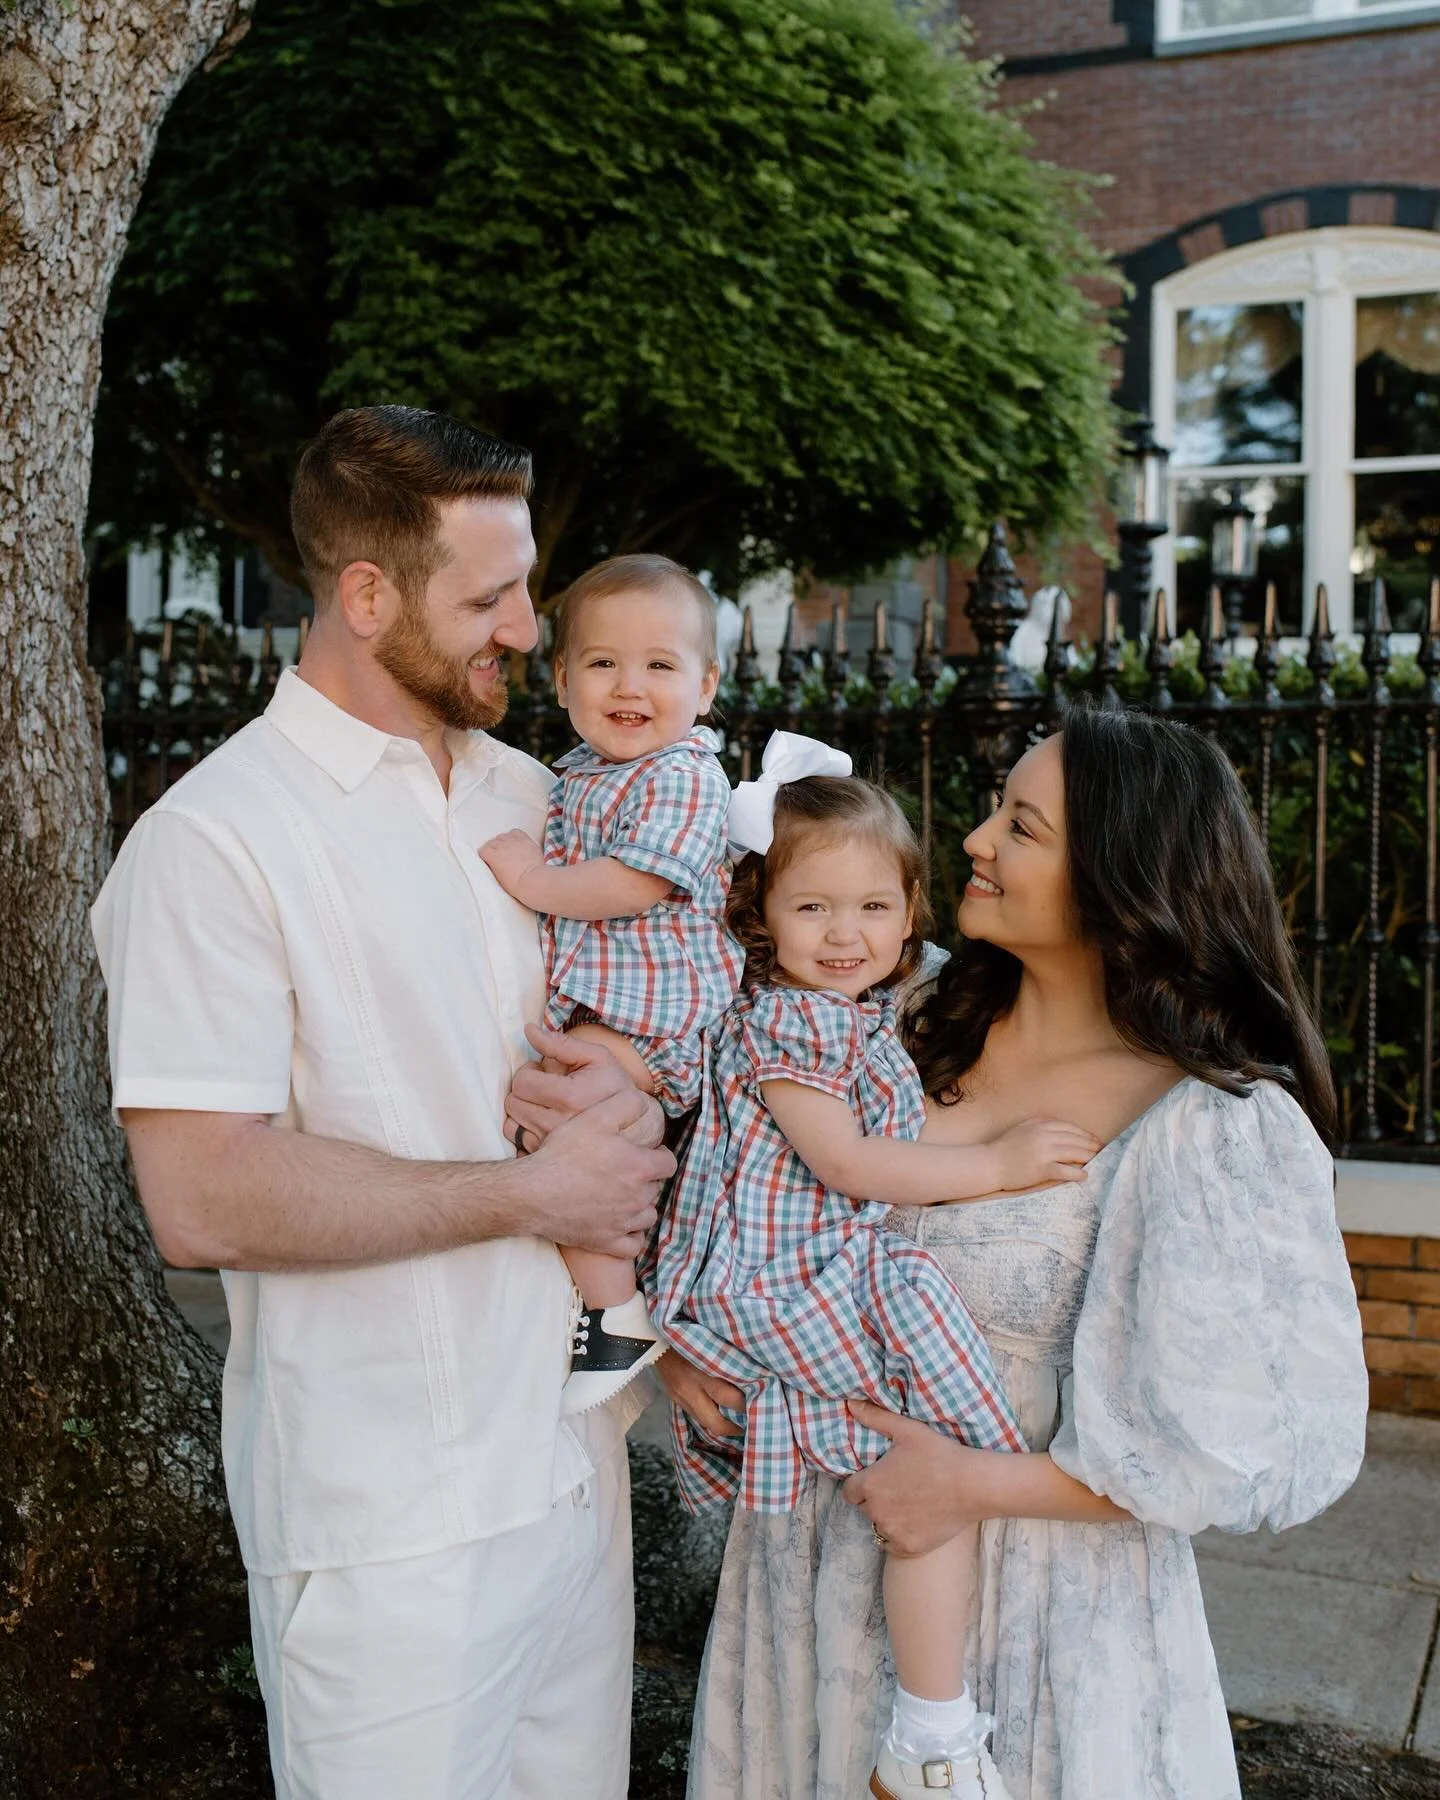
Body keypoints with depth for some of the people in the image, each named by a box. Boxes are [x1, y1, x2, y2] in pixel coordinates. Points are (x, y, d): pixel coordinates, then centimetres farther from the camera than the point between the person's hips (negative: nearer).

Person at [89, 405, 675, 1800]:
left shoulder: (524, 794, 9)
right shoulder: (217, 839, -15)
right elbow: (204, 1203, -22)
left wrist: (622, 1085, -2)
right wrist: (531, 1192, -16)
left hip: (576, 1443, 7)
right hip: (392, 1513, -7)